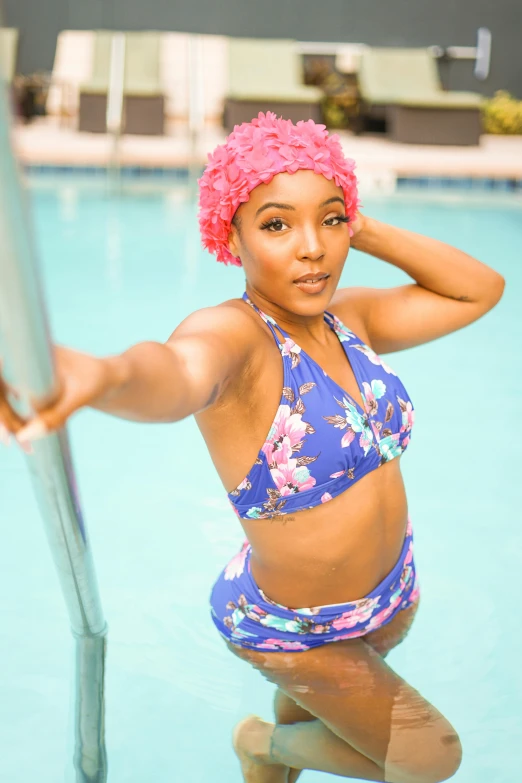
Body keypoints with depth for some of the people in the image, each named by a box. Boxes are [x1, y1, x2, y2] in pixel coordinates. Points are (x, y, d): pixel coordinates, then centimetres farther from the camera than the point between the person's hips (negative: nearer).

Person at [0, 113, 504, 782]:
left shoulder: (348, 318, -7)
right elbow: (178, 374, -54)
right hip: (293, 628, -6)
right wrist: (105, 374, -79)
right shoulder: (233, 333, -30)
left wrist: (365, 232, -12)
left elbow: (480, 289, 1)